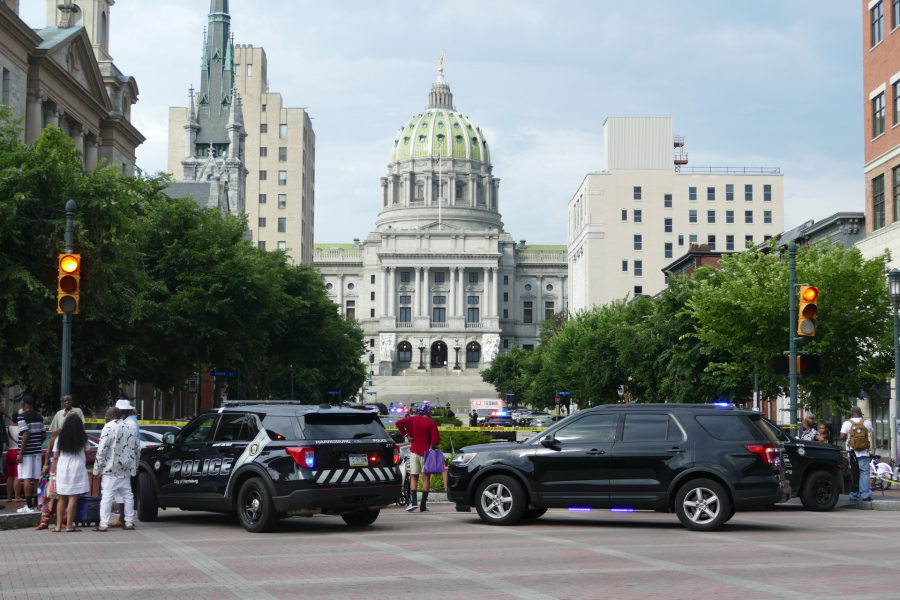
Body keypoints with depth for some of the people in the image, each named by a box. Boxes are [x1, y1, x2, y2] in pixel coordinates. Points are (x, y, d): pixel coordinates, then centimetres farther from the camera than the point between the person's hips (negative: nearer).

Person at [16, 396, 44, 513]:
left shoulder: (23, 417, -11)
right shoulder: (39, 417, 11)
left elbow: (25, 435, -18)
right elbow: (43, 435, 11)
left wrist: (21, 454, -16)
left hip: (26, 453, -7)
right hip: (37, 452, 7)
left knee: (26, 478, -5)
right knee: (35, 479, 9)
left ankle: (29, 506, -7)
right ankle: (35, 504, 11)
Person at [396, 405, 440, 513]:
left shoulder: (413, 420, 4)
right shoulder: (432, 424, -8)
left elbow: (399, 423, -3)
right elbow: (435, 441, -12)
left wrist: (406, 434, 1)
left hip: (414, 451, 3)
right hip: (426, 452, -3)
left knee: (414, 476, 10)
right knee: (426, 477, 4)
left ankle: (413, 501, -7)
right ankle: (423, 506, 2)